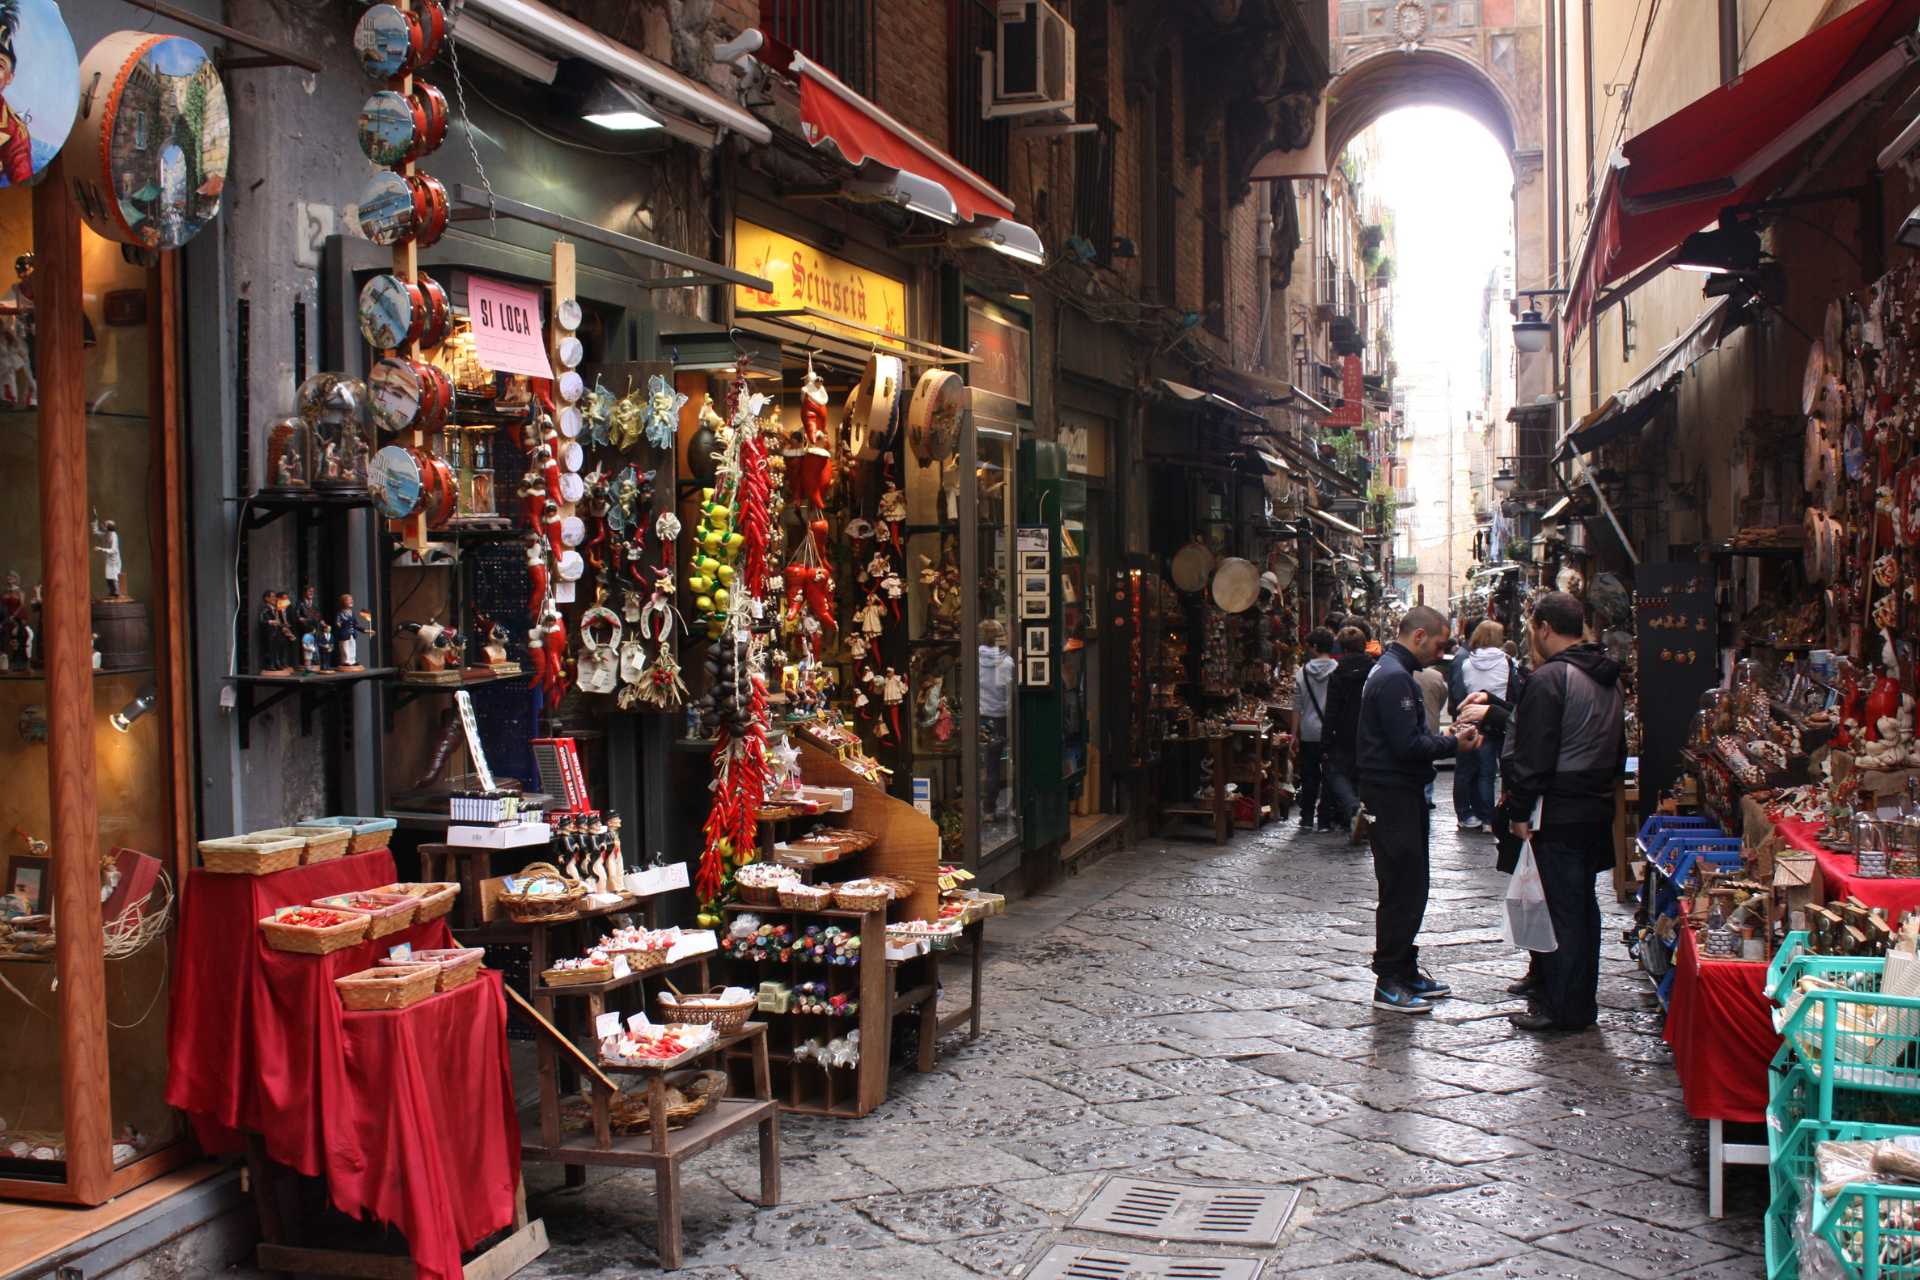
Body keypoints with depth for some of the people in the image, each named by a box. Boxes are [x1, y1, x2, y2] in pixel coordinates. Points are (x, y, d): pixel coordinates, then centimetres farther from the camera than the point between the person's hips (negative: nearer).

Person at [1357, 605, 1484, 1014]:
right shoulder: (1394, 678, -19)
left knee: (1409, 887, 16)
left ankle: (1405, 971, 25)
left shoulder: (1395, 672, 16)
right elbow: (1408, 745, -24)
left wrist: (1450, 737, 4)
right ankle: (1389, 983, -1)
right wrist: (1454, 744, -11)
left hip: (1402, 793, 11)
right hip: (1392, 795, -11)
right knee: (1402, 890, -6)